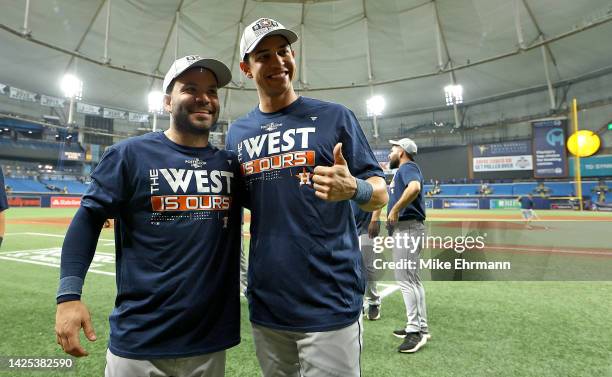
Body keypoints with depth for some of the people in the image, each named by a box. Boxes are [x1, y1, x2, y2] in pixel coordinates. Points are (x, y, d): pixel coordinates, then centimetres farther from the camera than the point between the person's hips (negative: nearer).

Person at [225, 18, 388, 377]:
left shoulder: (335, 116, -3)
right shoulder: (237, 133, 8)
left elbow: (380, 194, -4)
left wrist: (353, 189, -26)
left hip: (331, 304, -3)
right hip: (265, 305, 4)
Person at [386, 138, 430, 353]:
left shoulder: (407, 167, -8)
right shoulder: (402, 171, 22)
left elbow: (415, 187, -30)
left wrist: (395, 210, -25)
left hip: (407, 228, -11)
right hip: (405, 229, 11)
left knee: (405, 279, -9)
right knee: (412, 279, 14)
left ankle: (415, 330, -4)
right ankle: (421, 328, 22)